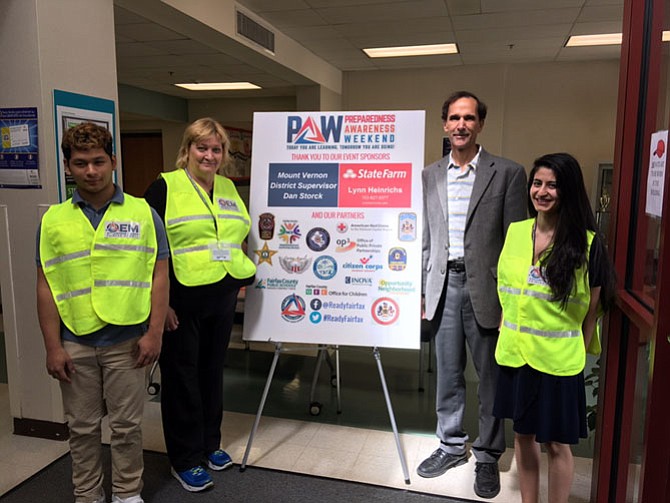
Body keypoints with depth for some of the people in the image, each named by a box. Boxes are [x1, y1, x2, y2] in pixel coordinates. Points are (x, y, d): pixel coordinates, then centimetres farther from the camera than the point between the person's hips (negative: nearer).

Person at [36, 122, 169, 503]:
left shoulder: (143, 213, -1)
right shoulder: (53, 220, 3)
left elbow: (159, 275, -1)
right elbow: (46, 286, 4)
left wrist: (154, 333, -7)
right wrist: (53, 347, -1)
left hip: (127, 340, -1)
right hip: (75, 343, 2)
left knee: (127, 425, 10)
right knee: (83, 427, 15)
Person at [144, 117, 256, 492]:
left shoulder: (229, 189, 12)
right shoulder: (166, 187, -6)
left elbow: (242, 236, 23)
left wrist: (246, 275, 11)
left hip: (222, 298, 6)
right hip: (180, 301, -5)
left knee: (212, 370, 17)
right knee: (182, 376, 5)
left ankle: (211, 444, 34)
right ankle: (185, 460, 21)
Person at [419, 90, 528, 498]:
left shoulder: (508, 173, -3)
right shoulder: (430, 176, 9)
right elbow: (426, 238, 11)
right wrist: (422, 291, 9)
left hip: (486, 287, -3)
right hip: (444, 285, 3)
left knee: (491, 376, 9)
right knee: (448, 373, 14)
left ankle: (489, 456, 27)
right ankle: (452, 446, 32)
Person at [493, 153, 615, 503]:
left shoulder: (587, 243, -9)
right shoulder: (515, 231, 3)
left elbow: (593, 308, -4)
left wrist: (578, 351, -1)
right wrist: (510, 327, 10)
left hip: (559, 359, -4)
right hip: (515, 352, 4)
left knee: (556, 443, 9)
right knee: (523, 434, 17)